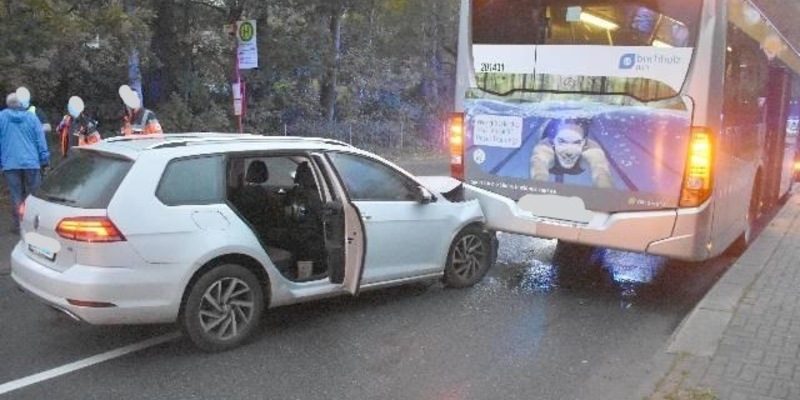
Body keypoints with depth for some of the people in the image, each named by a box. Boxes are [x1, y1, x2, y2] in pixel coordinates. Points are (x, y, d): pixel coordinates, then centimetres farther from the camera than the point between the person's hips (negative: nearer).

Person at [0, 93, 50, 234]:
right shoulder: (31, 116, 3)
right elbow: (40, 139, 2)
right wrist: (45, 159, 6)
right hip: (31, 162, 0)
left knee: (16, 195, 4)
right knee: (34, 194, 8)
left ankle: (17, 225, 5)